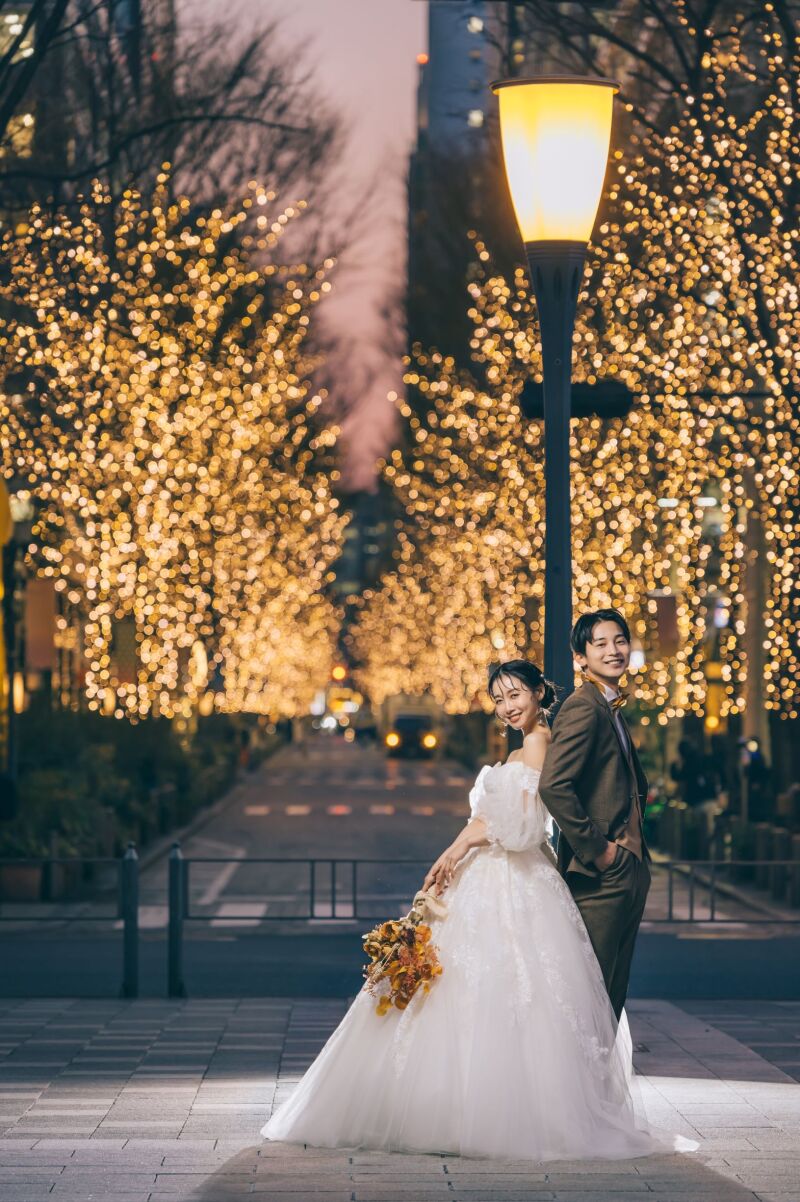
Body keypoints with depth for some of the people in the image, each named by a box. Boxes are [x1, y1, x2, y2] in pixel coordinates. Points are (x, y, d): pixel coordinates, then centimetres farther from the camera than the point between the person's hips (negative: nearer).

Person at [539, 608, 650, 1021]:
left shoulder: (613, 711, 19)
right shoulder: (584, 708, -12)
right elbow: (553, 786, -24)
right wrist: (596, 851, -19)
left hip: (628, 874, 10)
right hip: (600, 878, -10)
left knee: (612, 998, 12)